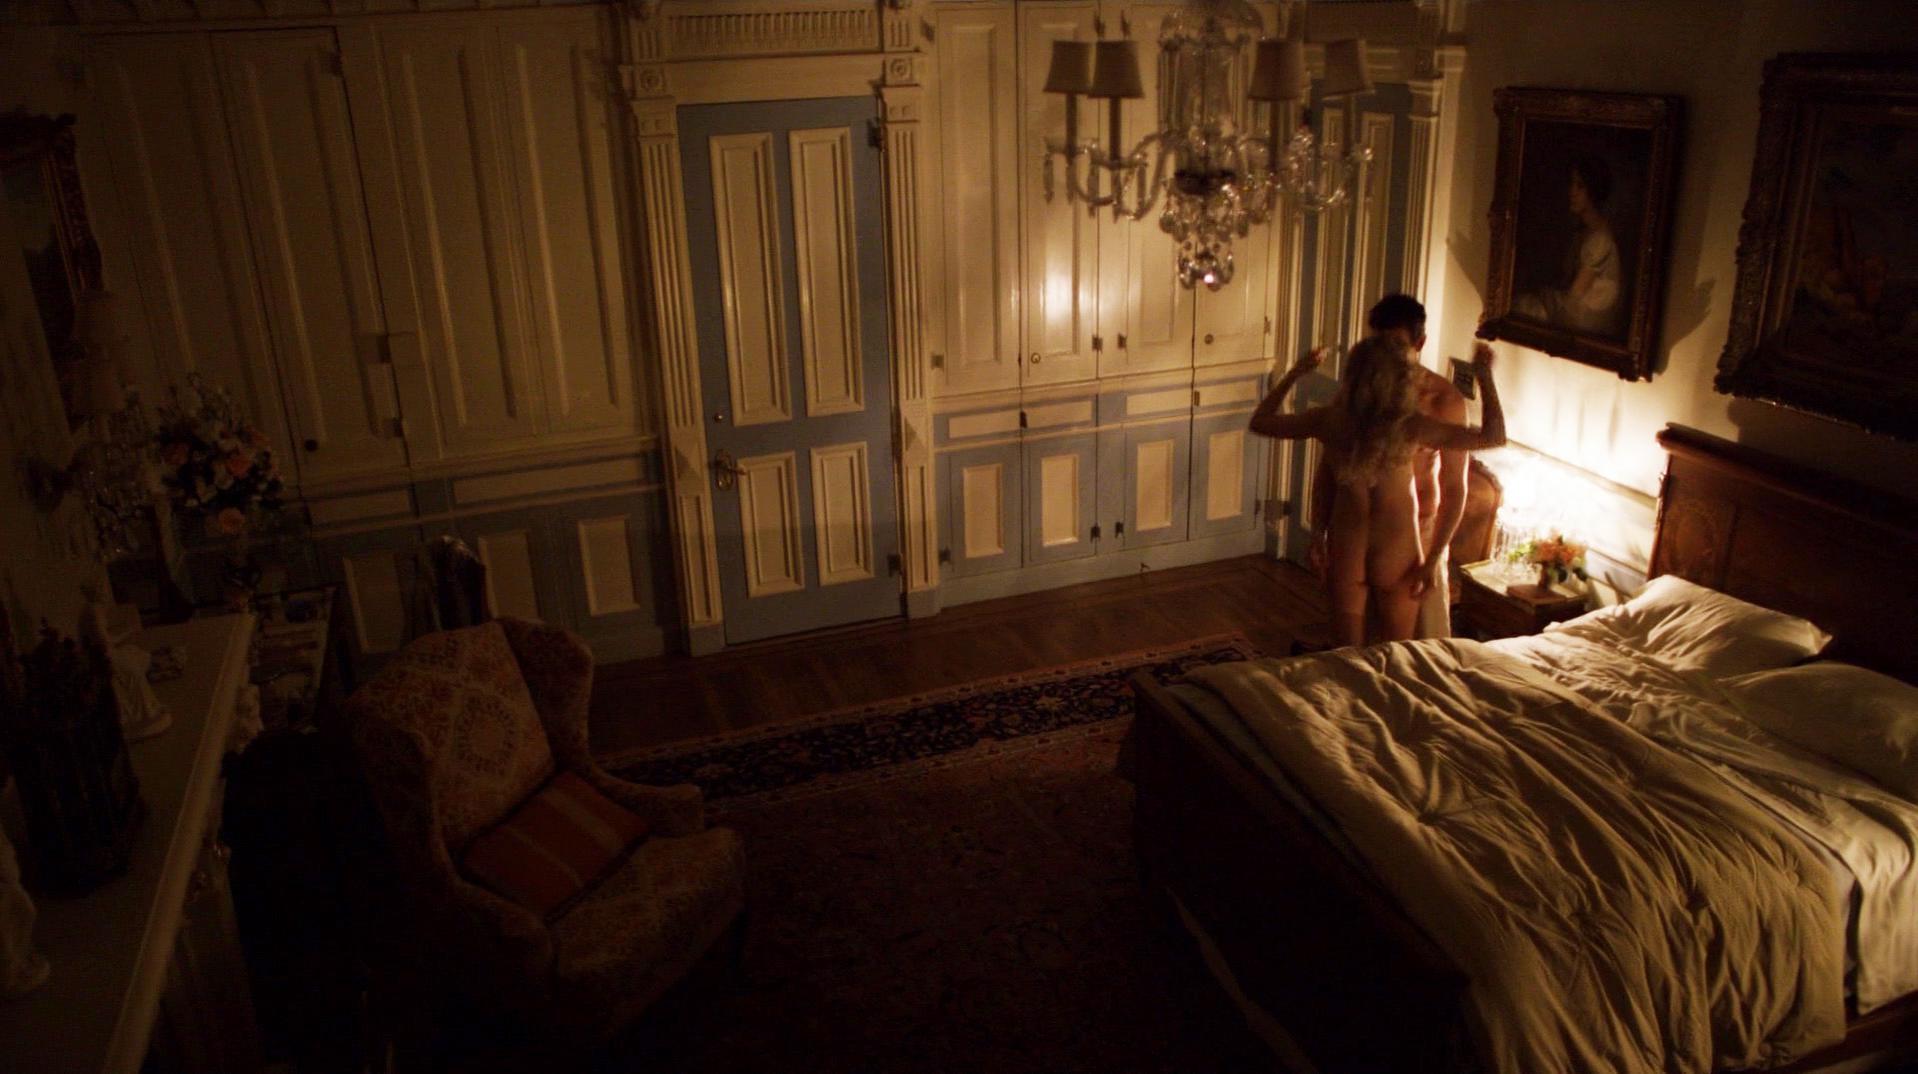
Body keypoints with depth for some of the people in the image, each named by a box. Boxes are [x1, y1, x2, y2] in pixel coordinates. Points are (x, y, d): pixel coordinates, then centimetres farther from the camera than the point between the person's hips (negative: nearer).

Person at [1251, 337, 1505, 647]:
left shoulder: (1331, 420, -14)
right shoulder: (1409, 427, -22)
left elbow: (1260, 421, 1)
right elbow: (1494, 436, -14)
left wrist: (1295, 372, 8)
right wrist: (1484, 376, -6)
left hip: (1345, 553, 2)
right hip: (1396, 556, -2)